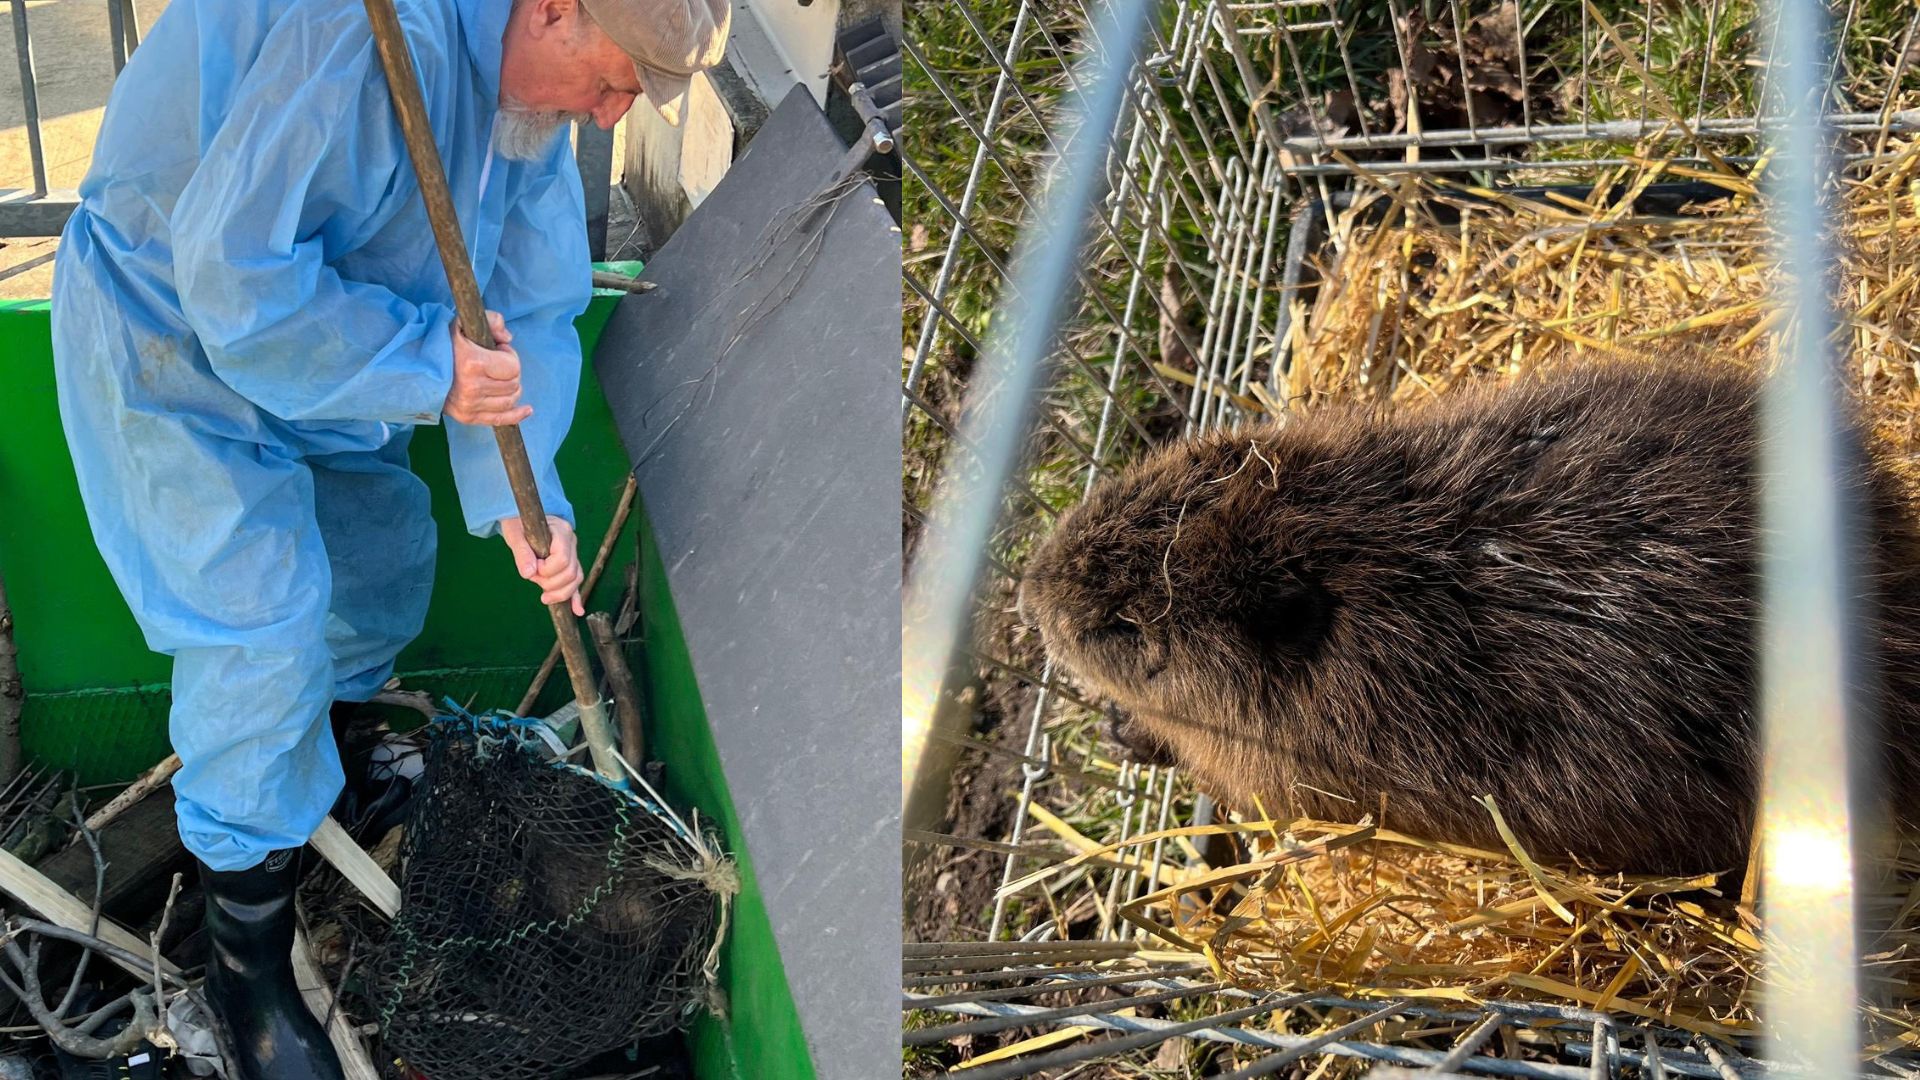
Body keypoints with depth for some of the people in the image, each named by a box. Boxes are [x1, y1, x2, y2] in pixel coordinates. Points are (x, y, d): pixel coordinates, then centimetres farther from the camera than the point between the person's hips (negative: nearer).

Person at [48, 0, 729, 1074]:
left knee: (387, 553, 16)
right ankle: (249, 964, 4)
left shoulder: (532, 90, -5)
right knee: (263, 623, -12)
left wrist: (524, 501, -14)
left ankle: (320, 761, 45)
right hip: (171, 333, -9)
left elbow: (531, 309, -3)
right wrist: (426, 368, -33)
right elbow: (235, 271, -38)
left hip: (323, 333, 9)